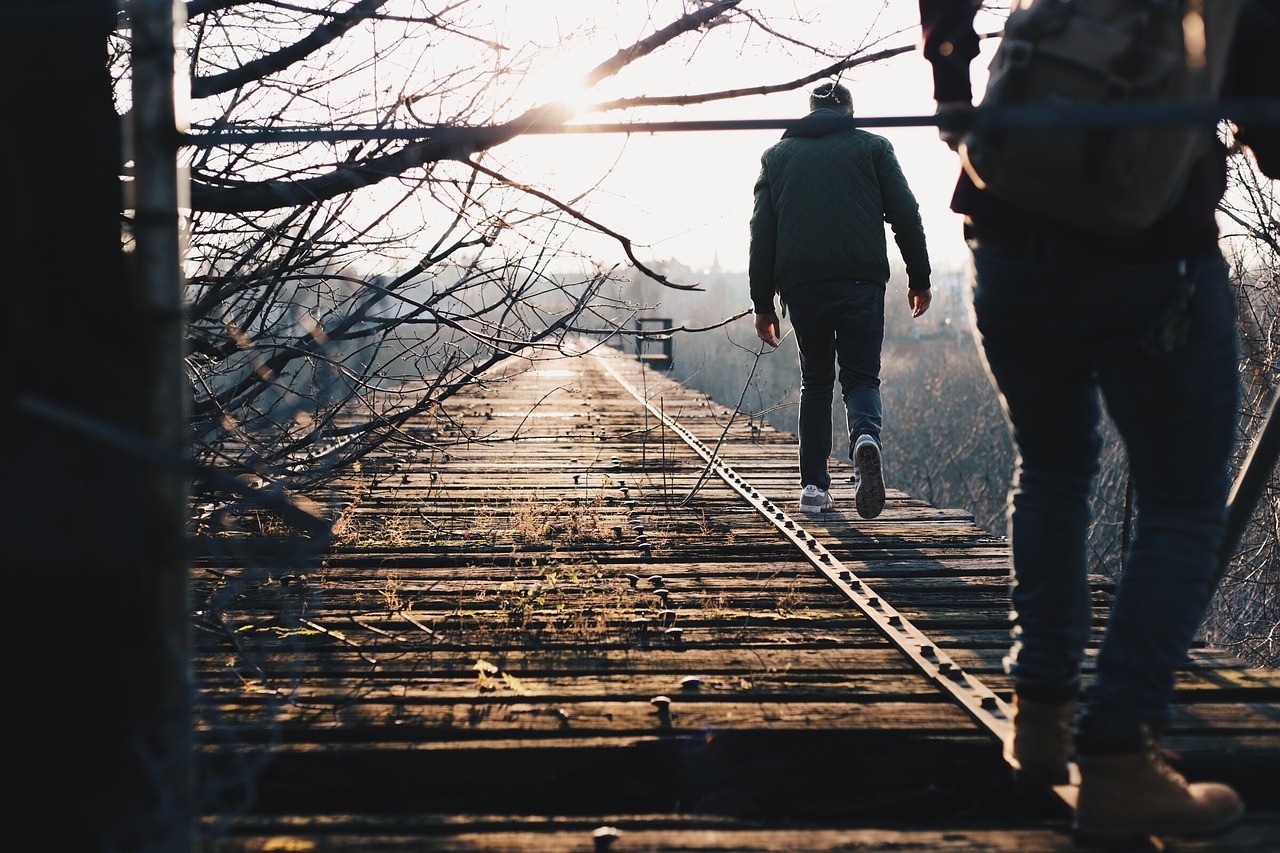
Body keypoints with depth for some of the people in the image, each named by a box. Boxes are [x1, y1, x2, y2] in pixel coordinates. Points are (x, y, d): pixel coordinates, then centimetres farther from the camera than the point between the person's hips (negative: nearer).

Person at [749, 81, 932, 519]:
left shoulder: (777, 154, 15)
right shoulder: (872, 146, 10)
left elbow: (762, 232, 11)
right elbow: (905, 213, 3)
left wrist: (763, 303, 12)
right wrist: (919, 278, 9)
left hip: (801, 285, 2)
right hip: (861, 280, -2)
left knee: (815, 380, 14)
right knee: (861, 376, 4)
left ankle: (814, 486, 7)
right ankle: (865, 437, -29)